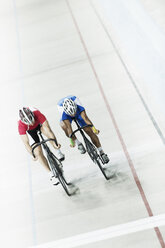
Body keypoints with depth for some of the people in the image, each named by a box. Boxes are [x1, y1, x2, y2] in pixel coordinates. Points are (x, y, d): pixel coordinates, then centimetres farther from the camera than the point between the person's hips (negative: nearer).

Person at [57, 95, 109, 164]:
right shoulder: (64, 115, -41)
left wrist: (93, 128, -68)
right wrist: (72, 140, -54)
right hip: (66, 116, 0)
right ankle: (78, 143, -14)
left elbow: (85, 118, -56)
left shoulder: (79, 108, -42)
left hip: (79, 114, 0)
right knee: (65, 127, -34)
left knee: (90, 132, -9)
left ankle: (102, 153, -1)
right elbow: (69, 128, -48)